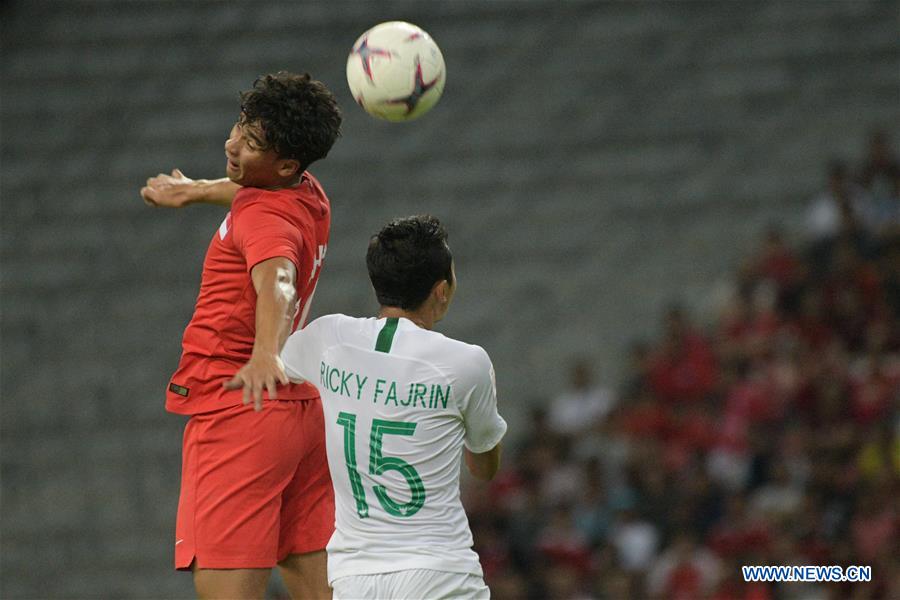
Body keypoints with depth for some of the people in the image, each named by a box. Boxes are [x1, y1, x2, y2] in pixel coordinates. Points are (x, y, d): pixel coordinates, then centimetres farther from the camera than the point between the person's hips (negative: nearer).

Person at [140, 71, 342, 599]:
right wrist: (195, 190, 53)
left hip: (240, 415, -9)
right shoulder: (310, 196, 10)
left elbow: (278, 281, -38)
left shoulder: (264, 216, -16)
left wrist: (266, 352, -56)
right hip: (305, 412, 9)